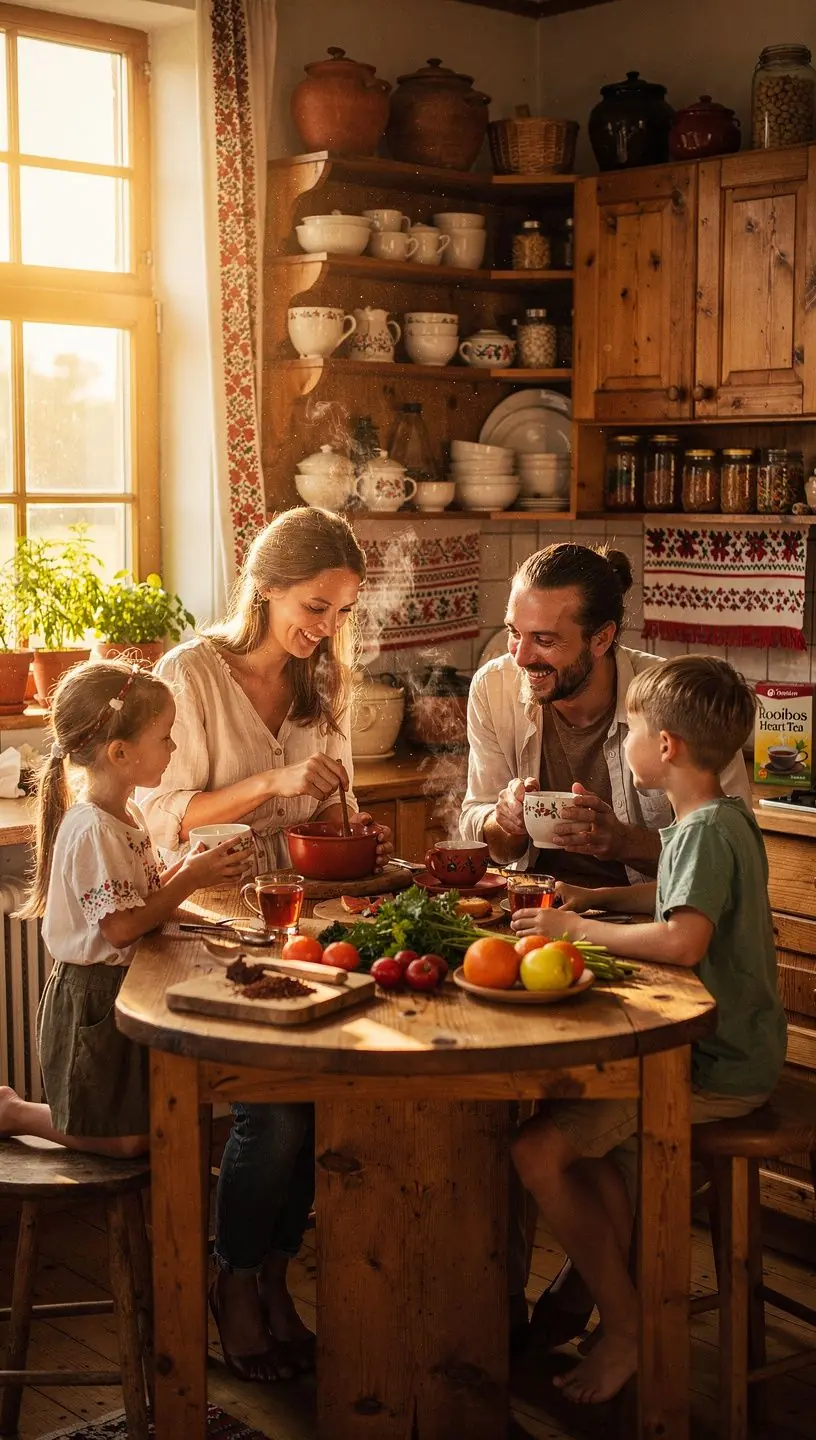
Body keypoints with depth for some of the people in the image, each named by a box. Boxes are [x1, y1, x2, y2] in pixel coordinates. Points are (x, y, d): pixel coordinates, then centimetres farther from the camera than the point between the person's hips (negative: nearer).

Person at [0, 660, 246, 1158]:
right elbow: (122, 927, -26)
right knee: (129, 1140, 1)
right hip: (94, 999, -9)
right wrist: (189, 879, -21)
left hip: (126, 988, 9)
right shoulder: (92, 831, -25)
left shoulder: (127, 813, 6)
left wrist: (187, 870, -4)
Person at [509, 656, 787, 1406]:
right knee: (565, 1094, 21)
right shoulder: (722, 818, 10)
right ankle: (629, 1276, 22)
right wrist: (600, 897, 17)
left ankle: (626, 1329, -1)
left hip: (719, 1070, -11)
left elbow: (684, 940, -36)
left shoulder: (709, 829, -21)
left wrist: (578, 928, -23)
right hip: (721, 1050, 11)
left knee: (538, 1149, -15)